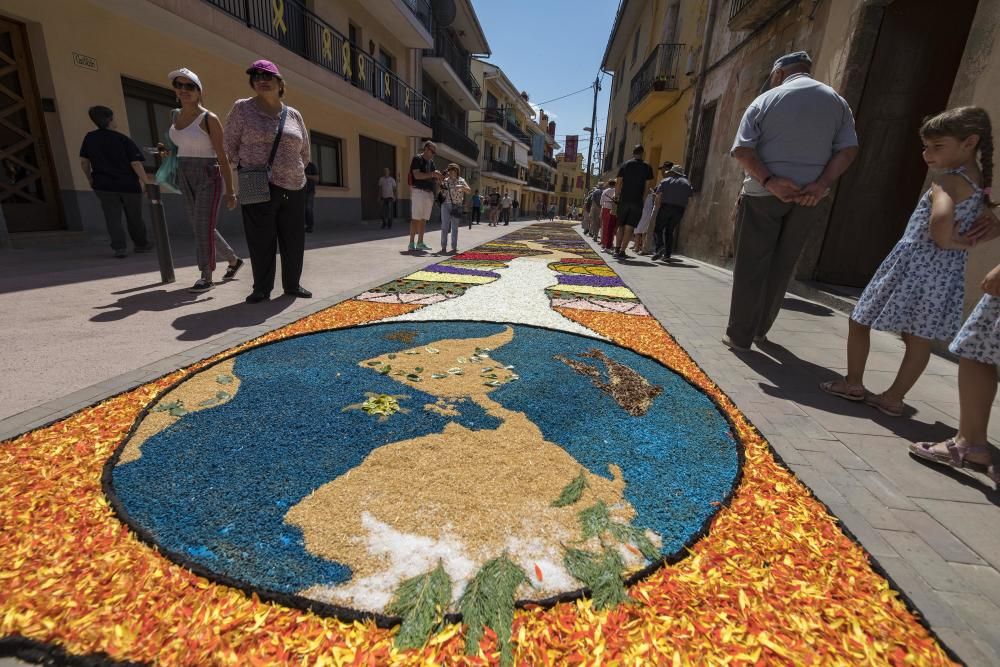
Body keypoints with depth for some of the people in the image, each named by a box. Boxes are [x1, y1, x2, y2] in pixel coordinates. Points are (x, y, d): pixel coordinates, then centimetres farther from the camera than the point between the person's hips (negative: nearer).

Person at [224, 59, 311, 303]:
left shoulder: (294, 115, 12)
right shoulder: (242, 108, 4)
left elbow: (304, 152, 20)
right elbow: (231, 146, 7)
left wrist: (292, 172, 16)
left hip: (294, 187, 3)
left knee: (293, 239, 5)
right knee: (261, 239, -4)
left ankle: (292, 284, 17)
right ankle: (262, 289, 5)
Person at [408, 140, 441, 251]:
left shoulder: (431, 162, 20)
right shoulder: (417, 159, -3)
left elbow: (433, 179, 20)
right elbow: (417, 175, -15)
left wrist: (439, 177, -1)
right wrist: (432, 174, -18)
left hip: (429, 193, 7)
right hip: (418, 191, -7)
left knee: (424, 219, 6)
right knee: (416, 218, -10)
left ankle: (420, 243, 10)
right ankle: (411, 243, -9)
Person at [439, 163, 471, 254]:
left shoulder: (461, 180, 5)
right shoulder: (445, 181, 6)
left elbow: (469, 190, -2)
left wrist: (462, 187, -19)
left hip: (457, 206, 0)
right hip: (446, 205, 0)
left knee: (455, 227, 5)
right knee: (445, 226, -4)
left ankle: (454, 247, 10)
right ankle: (444, 247, 0)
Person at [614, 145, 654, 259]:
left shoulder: (625, 165, 6)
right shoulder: (647, 167, 4)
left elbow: (619, 184, 4)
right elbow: (647, 186, 1)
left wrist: (618, 196, 13)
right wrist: (642, 195, 15)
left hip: (624, 199, 2)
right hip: (637, 201, -1)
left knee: (621, 226, 11)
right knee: (629, 227, -1)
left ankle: (617, 250, 5)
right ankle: (622, 251, -6)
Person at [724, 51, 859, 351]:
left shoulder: (765, 100, 2)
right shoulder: (837, 101, 12)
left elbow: (742, 150, -11)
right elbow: (848, 149, 1)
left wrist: (768, 181, -15)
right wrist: (822, 185, -8)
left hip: (764, 194, -3)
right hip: (809, 196, 4)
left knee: (751, 266, 1)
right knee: (781, 267, 11)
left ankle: (740, 335, 2)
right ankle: (760, 329, 20)